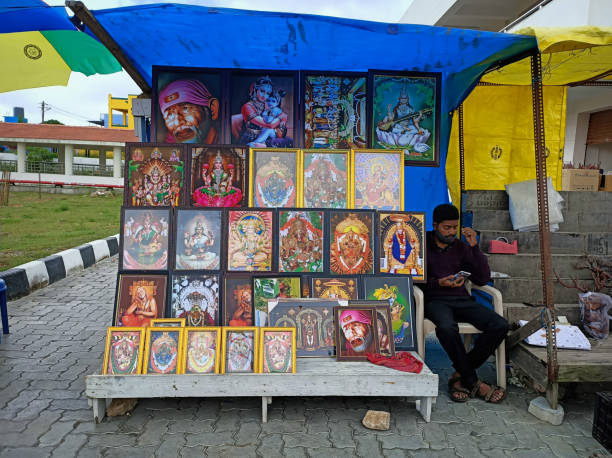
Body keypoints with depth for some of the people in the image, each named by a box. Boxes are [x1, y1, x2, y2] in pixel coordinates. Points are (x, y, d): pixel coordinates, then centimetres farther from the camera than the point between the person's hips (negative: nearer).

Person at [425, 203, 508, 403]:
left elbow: (483, 279, 8)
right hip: (435, 300, -4)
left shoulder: (460, 247, 15)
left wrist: (474, 247, 0)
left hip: (461, 299, 5)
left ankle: (461, 376, -11)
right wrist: (438, 283, -18)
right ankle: (474, 383, -17)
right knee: (447, 327, -38)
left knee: (500, 325, -20)